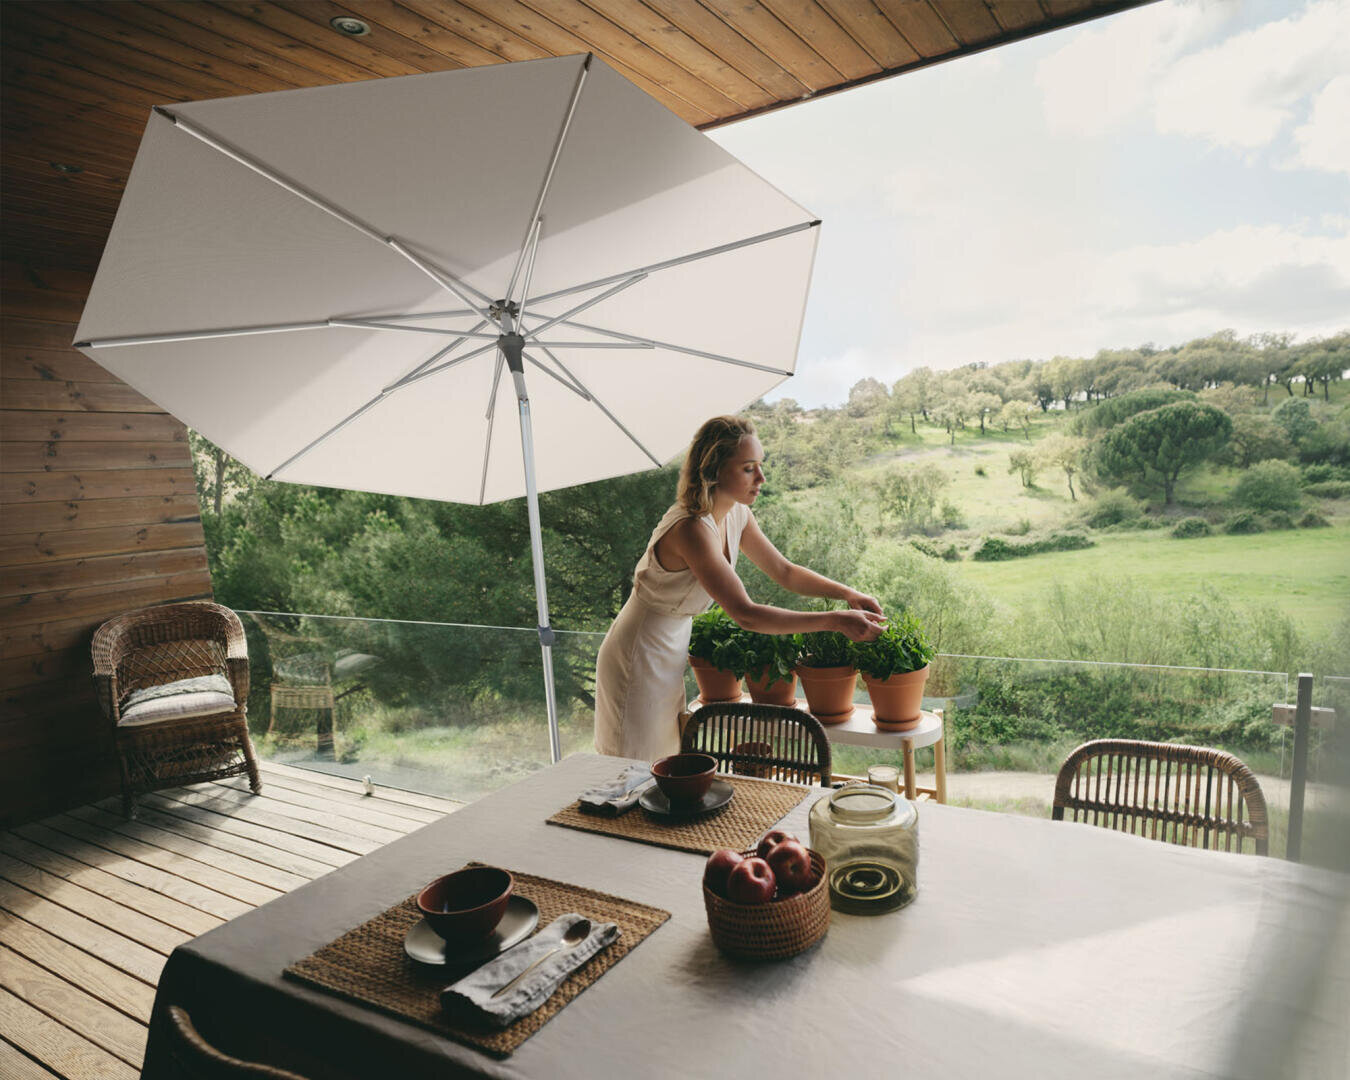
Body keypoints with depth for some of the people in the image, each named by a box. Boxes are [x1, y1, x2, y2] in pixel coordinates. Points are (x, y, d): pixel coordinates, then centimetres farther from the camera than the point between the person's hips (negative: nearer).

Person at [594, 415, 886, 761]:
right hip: (639, 659, -9)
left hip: (670, 654, 9)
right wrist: (836, 621, -32)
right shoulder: (692, 529, -30)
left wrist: (847, 593, -5)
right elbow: (745, 614, -34)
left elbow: (784, 571, 9)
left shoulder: (737, 515, -2)